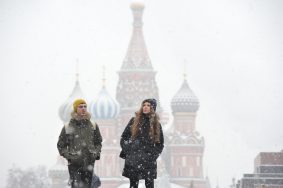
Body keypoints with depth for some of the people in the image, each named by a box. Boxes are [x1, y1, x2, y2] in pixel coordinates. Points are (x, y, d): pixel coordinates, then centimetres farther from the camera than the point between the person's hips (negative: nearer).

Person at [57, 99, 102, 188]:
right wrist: (68, 155, -8)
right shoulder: (67, 128, 0)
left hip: (89, 164, 3)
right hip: (74, 164, -3)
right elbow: (61, 145, 7)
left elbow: (98, 142, 19)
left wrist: (97, 153, 1)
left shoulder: (93, 126, 8)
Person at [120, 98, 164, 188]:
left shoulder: (156, 124, 9)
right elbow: (124, 137, 11)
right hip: (133, 160, 0)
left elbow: (160, 143, 15)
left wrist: (154, 155, 3)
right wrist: (127, 150, 1)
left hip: (149, 161, 0)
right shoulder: (134, 121, 7)